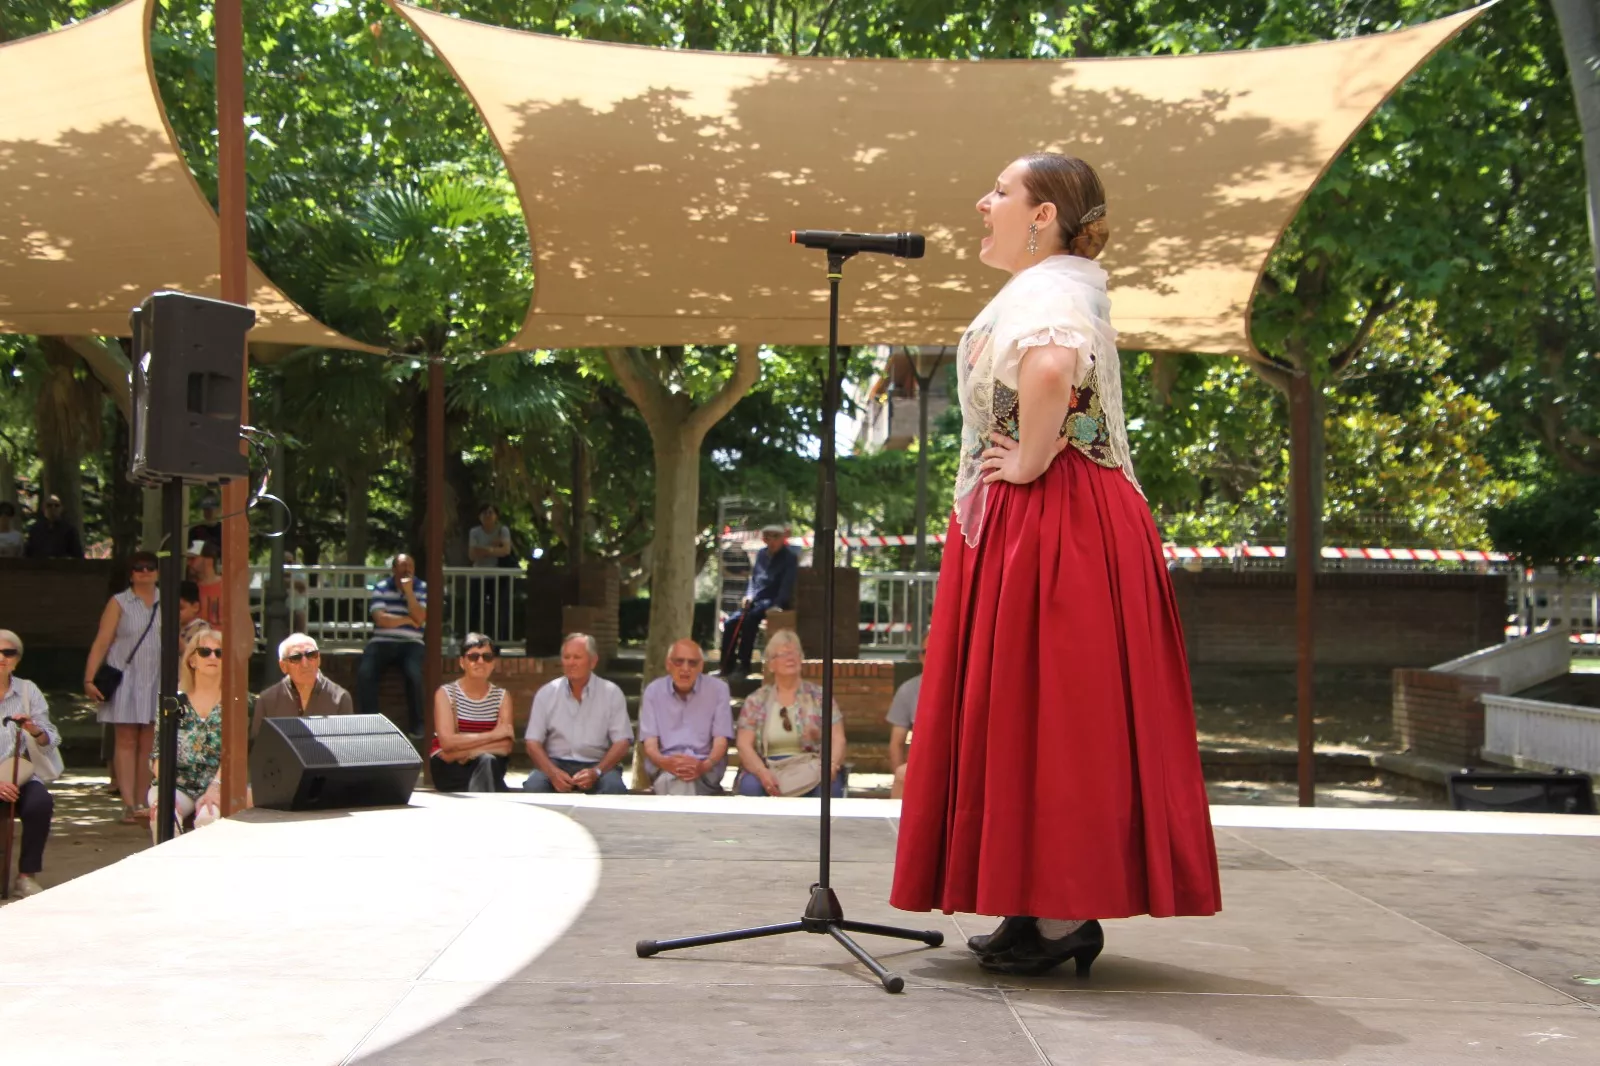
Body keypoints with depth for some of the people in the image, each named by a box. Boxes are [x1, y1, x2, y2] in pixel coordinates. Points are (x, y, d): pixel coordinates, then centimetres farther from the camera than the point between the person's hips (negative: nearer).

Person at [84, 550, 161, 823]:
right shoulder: (119, 603, 3)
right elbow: (101, 642, -2)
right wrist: (89, 679, -11)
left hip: (157, 681, 2)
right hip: (126, 678, -2)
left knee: (148, 744, 2)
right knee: (126, 742, -4)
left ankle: (141, 803, 6)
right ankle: (128, 804, -7)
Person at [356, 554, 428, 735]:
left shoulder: (422, 588, 7)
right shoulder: (381, 588, 5)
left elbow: (420, 618, -7)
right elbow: (381, 619, -8)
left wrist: (409, 591, -11)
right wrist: (408, 620, -5)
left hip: (410, 643, 0)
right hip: (382, 642, 0)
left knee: (415, 675, -31)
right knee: (364, 673, -27)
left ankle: (416, 724, -15)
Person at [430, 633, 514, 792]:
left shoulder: (502, 696, 6)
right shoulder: (446, 693, -3)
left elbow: (505, 746, -7)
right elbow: (447, 743, -16)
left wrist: (467, 751, -19)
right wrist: (493, 735, -16)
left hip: (490, 767, 2)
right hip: (449, 769, -2)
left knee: (487, 761, -35)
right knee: (486, 760, -34)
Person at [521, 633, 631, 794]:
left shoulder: (611, 693, 2)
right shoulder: (546, 693, 6)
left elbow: (622, 743, -2)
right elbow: (533, 742, 2)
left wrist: (596, 772, -19)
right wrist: (552, 772, -17)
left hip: (598, 764, -1)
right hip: (556, 762, 1)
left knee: (614, 786, -33)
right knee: (533, 786, -31)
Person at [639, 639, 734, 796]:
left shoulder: (718, 689, 6)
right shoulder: (653, 691, 9)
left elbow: (721, 740, 1)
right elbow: (649, 742, 2)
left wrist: (704, 765, -23)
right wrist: (665, 762, -24)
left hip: (705, 773, -1)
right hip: (664, 770, 1)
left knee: (685, 779, -38)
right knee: (670, 777, -38)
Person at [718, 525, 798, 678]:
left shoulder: (790, 558, -7)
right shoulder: (761, 554, 14)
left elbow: (787, 585, -15)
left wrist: (777, 605, -28)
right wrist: (749, 596, 2)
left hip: (774, 601, -7)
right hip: (755, 600, 7)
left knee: (749, 620, -31)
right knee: (731, 622, -13)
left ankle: (744, 665, -25)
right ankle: (726, 666, -7)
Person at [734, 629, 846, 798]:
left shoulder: (820, 696, 11)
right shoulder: (756, 701, 11)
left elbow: (838, 740, 3)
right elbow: (744, 746, 2)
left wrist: (832, 767, -20)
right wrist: (762, 771, -20)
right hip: (770, 772, 0)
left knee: (829, 787, -34)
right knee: (750, 785, -33)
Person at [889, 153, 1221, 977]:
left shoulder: (1052, 292, -14)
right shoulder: (1042, 289, 19)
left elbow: (1052, 367, -37)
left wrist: (1028, 464, -25)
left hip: (1050, 527, -10)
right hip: (1019, 528, 10)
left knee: (1041, 710, -8)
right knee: (1033, 713, 10)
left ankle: (1060, 917, -5)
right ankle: (1046, 907, 14)